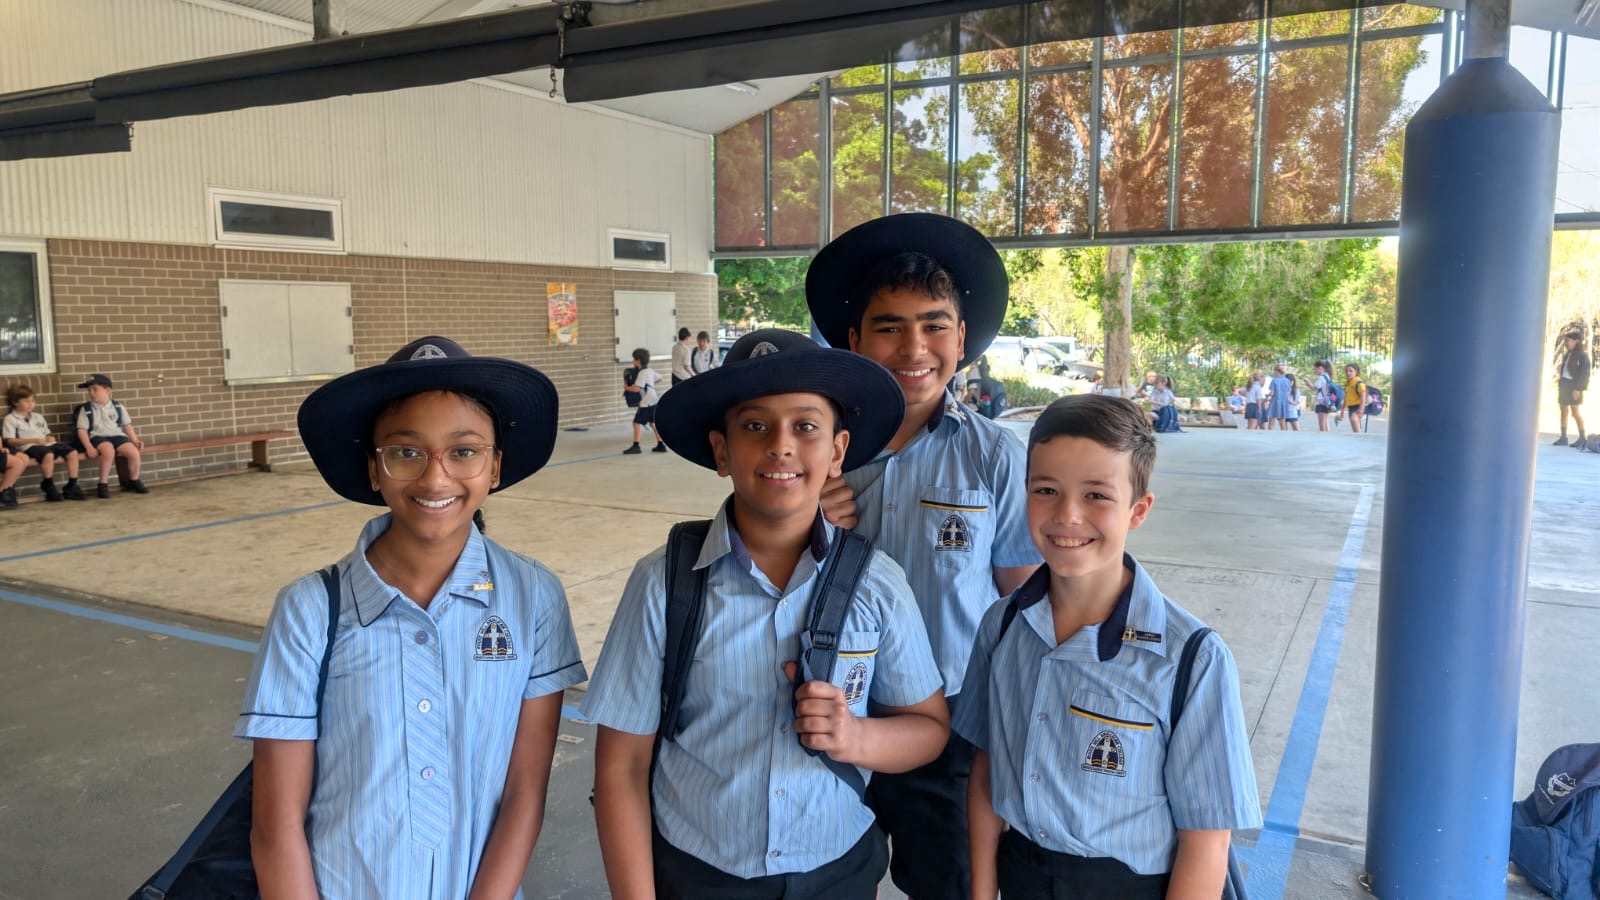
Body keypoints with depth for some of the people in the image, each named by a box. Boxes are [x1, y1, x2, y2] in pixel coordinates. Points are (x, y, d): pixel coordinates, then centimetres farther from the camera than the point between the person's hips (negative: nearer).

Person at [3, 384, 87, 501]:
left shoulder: (38, 417, 27)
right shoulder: (10, 419, 6)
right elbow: (10, 441, -5)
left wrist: (50, 438, 2)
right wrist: (33, 440, -16)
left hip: (47, 444, 7)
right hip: (28, 447, -7)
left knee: (72, 452, -17)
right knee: (48, 455, -38)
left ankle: (71, 486, -13)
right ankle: (48, 487, -21)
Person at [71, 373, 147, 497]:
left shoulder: (118, 407, 12)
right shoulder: (86, 409, 6)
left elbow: (127, 425, 17)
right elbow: (82, 430, 1)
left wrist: (135, 440, 4)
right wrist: (89, 447, -13)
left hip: (117, 435, 3)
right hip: (98, 437, -2)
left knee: (134, 452, -24)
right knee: (109, 450, -37)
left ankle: (134, 481, 5)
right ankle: (103, 484, -21)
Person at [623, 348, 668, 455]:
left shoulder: (642, 373, -17)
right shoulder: (650, 370, 10)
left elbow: (636, 388, -24)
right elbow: (659, 379, 25)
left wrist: (626, 387, -7)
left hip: (647, 403, -9)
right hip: (654, 401, 9)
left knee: (637, 422, -4)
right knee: (652, 422, 16)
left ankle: (636, 446, -6)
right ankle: (661, 445, 17)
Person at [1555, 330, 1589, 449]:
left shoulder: (1582, 356, -6)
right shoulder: (1567, 355, 15)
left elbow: (1583, 374, -12)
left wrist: (1578, 389, -19)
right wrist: (1559, 385, 9)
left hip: (1573, 387, -7)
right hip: (1564, 385, 7)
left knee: (1576, 413, -6)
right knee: (1564, 411, 7)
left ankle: (1582, 439, -2)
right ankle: (1563, 437, 11)